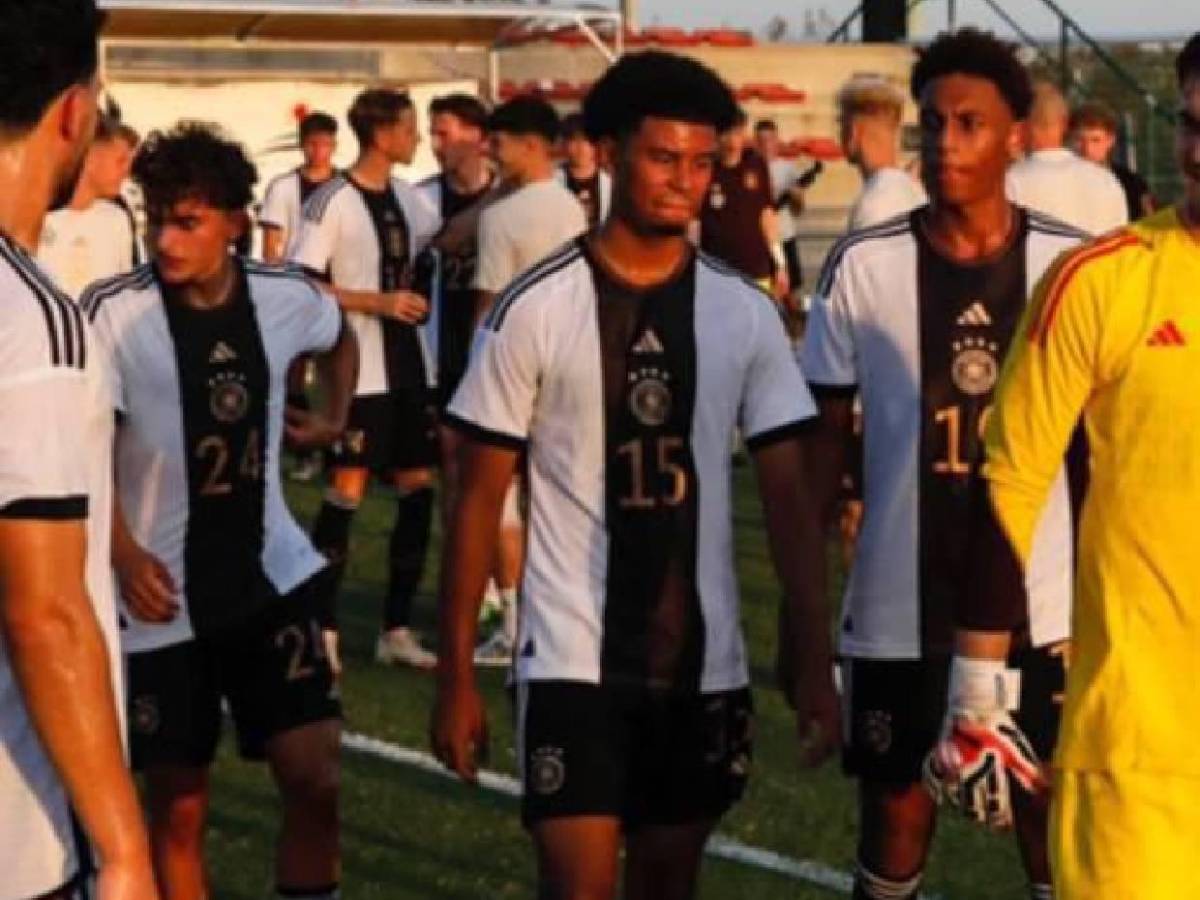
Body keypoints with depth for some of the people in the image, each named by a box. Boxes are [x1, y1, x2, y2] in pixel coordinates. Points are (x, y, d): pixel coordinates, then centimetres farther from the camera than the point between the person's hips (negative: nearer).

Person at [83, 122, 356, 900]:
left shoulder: (286, 300, -3)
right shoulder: (113, 313, -14)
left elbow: (342, 338, 22)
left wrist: (334, 420, 16)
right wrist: (124, 554, -17)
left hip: (271, 574, 3)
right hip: (164, 595, -3)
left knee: (316, 780, -3)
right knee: (179, 808, 6)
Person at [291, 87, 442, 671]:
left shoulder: (406, 197, 10)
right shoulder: (334, 200, -12)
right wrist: (379, 302, -18)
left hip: (409, 366, 7)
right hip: (358, 372, -7)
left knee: (417, 489, 7)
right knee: (346, 492, -6)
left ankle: (397, 629, 16)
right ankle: (322, 629, 3)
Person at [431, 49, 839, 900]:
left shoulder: (746, 314, 1)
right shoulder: (536, 309, -7)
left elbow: (788, 498, 3)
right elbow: (481, 499, -2)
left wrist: (815, 657, -5)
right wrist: (457, 674, -4)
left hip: (704, 662, 4)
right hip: (573, 659, -3)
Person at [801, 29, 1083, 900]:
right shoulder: (863, 267, -4)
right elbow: (826, 435, 3)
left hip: (1042, 606, 0)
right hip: (897, 608, 0)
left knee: (1054, 822, 7)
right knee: (895, 814, 10)